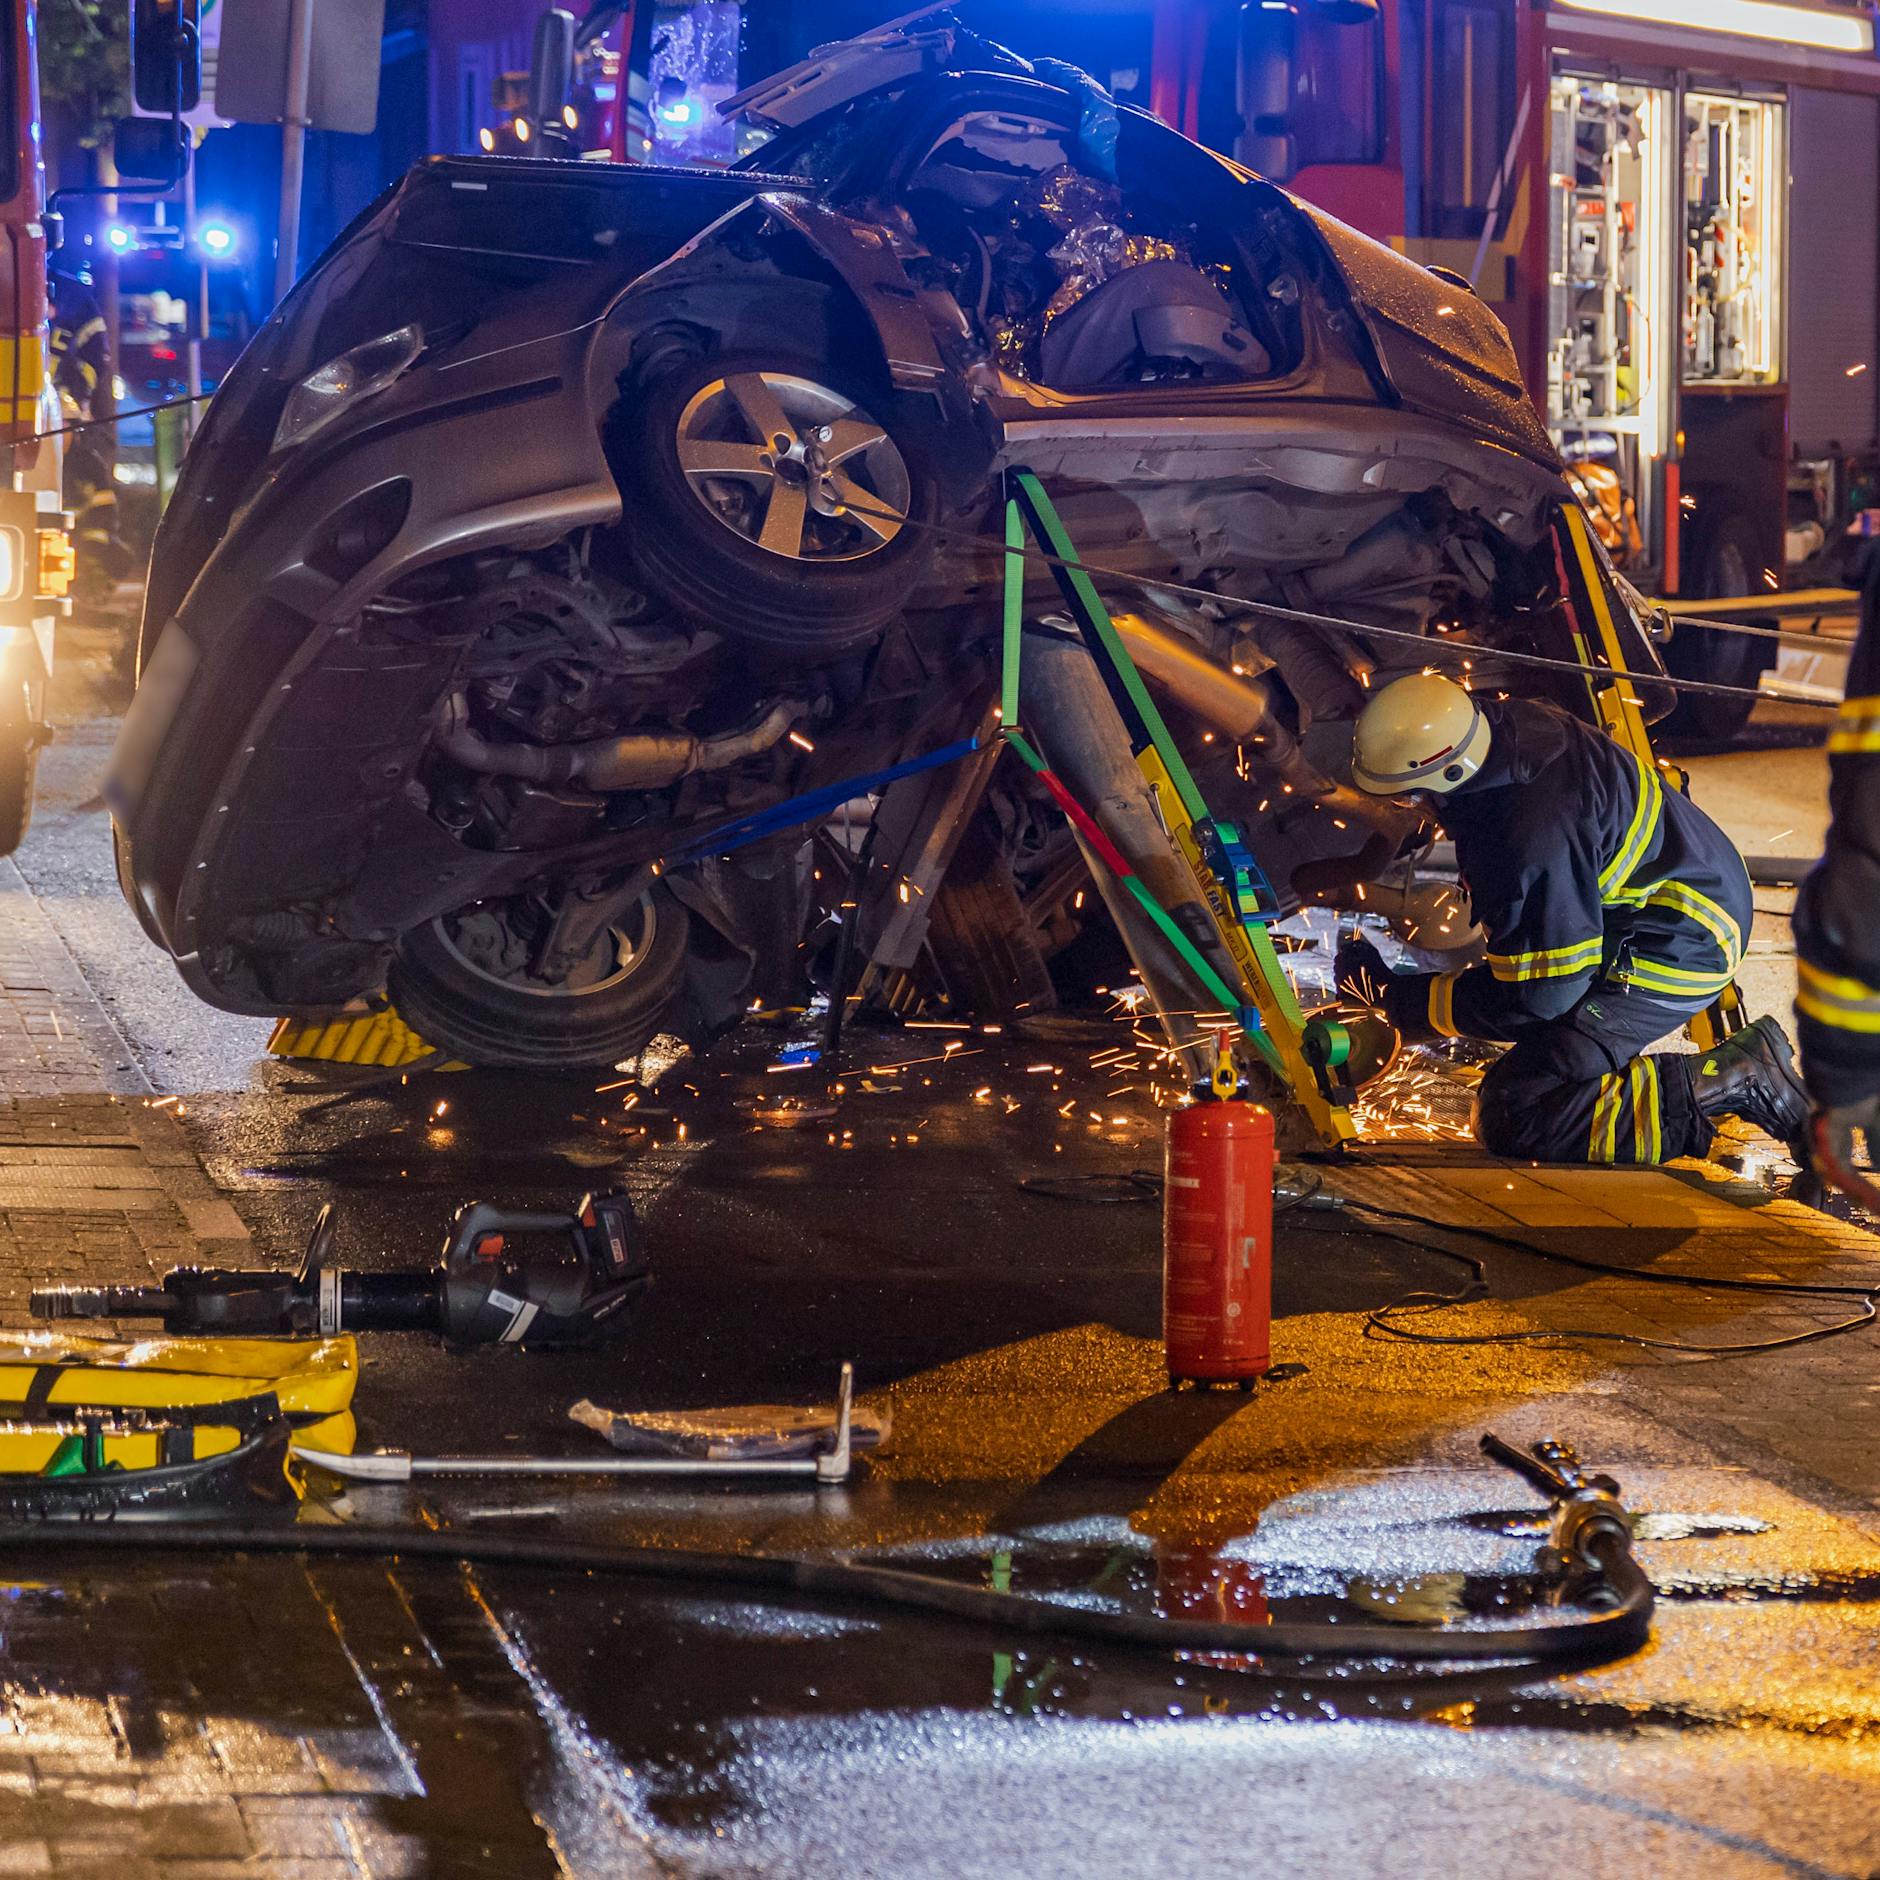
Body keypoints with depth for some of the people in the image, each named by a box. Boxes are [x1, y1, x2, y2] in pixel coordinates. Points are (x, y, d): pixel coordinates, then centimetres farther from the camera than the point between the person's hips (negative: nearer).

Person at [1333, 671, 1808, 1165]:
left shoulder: (1533, 845, -34)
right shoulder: (1503, 721, -8)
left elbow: (1538, 996, -22)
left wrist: (1399, 998, -14)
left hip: (1680, 951, -10)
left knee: (1513, 1117, -14)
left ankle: (1734, 1082, -12)